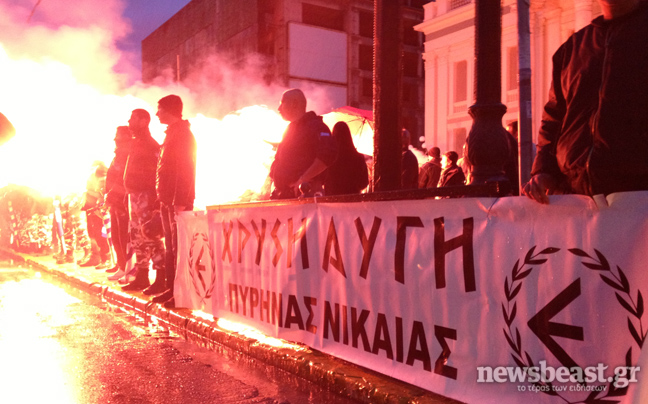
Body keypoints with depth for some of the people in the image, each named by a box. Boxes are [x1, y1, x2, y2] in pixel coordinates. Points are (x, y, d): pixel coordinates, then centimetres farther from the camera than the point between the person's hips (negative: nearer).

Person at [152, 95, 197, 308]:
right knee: (171, 248, 12)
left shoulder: (182, 134, -10)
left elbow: (184, 170, -19)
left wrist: (180, 201, -25)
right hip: (168, 200, 10)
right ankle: (172, 288, 19)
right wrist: (164, 199, 17)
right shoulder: (172, 133, 20)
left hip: (178, 201, -10)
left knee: (178, 248, -9)